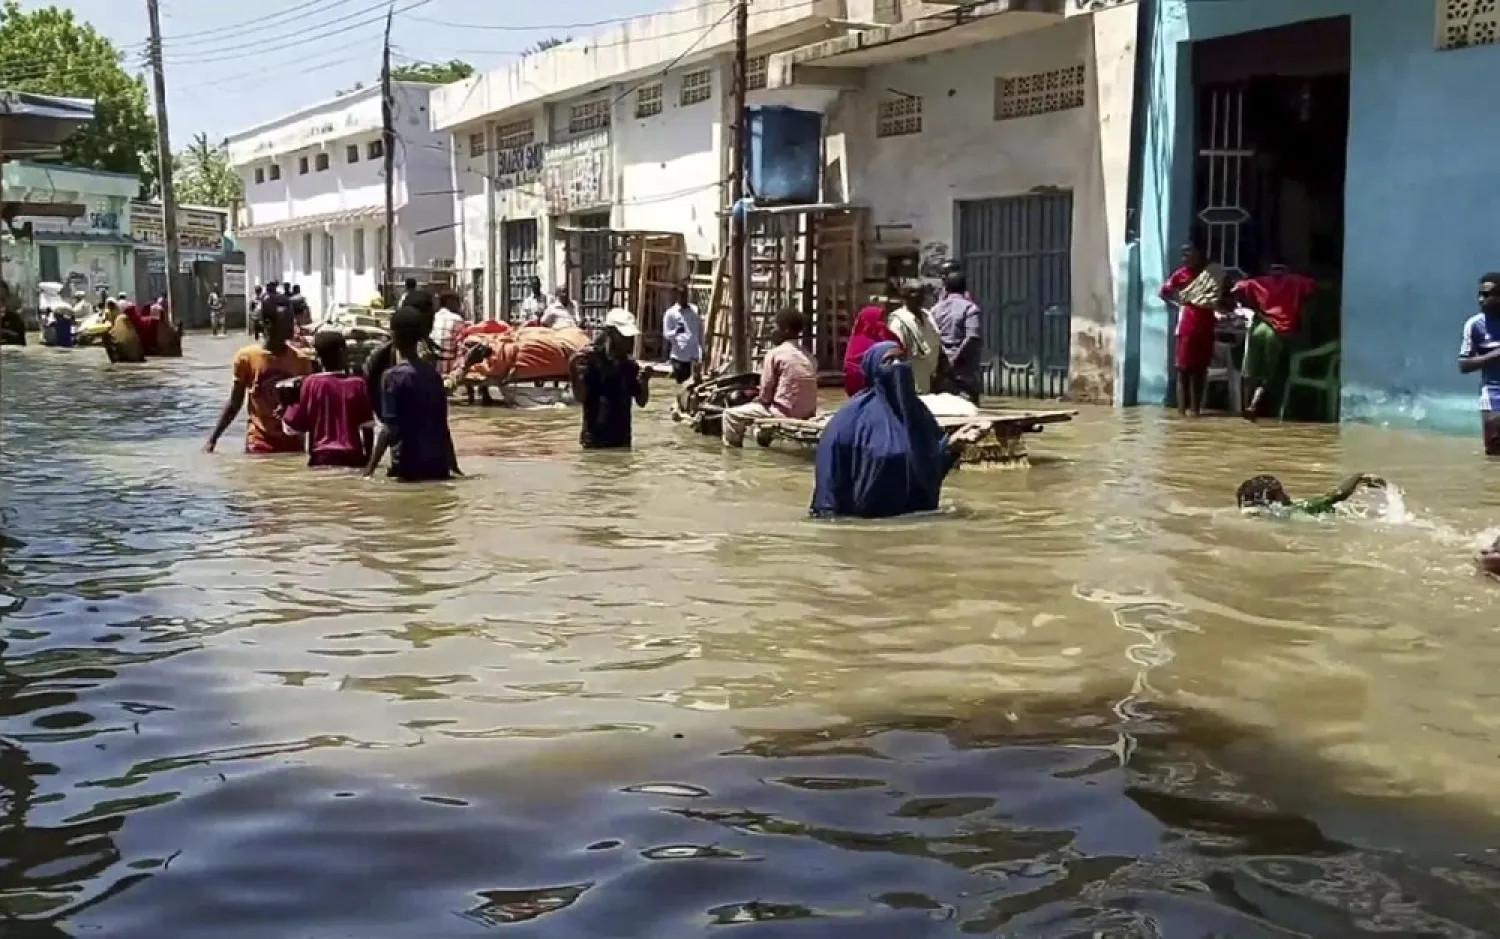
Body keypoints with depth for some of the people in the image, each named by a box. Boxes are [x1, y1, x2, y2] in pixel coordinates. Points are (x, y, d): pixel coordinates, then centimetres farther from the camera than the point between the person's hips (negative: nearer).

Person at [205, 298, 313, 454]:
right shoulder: (246, 357, -4)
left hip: (293, 443, 2)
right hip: (259, 444, -2)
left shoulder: (300, 360, 1)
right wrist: (213, 439, -1)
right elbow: (234, 404, 3)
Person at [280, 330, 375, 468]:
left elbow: (293, 426, -1)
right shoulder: (357, 384, -1)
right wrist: (368, 459, 10)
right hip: (353, 458, 1)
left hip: (322, 458, -1)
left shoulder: (311, 383, -3)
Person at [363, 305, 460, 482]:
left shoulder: (393, 375, -9)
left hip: (408, 465, -6)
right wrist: (453, 465, 23)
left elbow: (389, 429, -16)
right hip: (437, 464, 6)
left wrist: (370, 467, -13)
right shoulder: (432, 372, 8)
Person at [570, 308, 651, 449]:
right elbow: (580, 398, -12)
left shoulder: (631, 365, 4)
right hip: (595, 438, -5)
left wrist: (644, 382, -11)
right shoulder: (591, 360, -9)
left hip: (622, 439, 5)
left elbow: (641, 402, 7)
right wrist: (577, 375, -29)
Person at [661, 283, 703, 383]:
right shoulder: (670, 313, -3)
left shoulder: (695, 310, 9)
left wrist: (702, 350, 13)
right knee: (680, 383, -2)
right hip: (679, 356, -4)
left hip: (693, 355, 4)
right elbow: (666, 334, -5)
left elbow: (700, 332, 16)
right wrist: (676, 331, -26)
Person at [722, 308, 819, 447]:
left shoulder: (774, 354, -10)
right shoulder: (809, 357, 9)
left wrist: (758, 399, 14)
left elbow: (765, 394, -8)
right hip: (808, 413, 7)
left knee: (730, 414, 3)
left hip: (784, 412, -7)